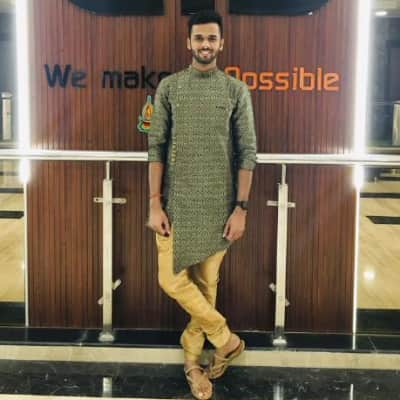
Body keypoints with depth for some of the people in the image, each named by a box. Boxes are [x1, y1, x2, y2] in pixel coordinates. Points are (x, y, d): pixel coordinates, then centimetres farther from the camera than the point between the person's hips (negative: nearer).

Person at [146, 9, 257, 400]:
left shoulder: (237, 91, 1)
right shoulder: (169, 87, 3)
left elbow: (247, 153, 0)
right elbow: (156, 147, 1)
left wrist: (240, 208, -6)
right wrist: (154, 204, -6)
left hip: (218, 205, -1)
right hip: (177, 202, 1)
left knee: (206, 283, 5)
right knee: (172, 279, -3)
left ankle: (192, 359, 23)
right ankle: (226, 340, 16)